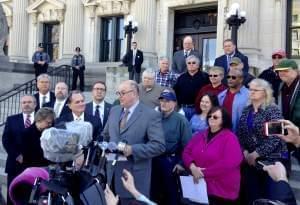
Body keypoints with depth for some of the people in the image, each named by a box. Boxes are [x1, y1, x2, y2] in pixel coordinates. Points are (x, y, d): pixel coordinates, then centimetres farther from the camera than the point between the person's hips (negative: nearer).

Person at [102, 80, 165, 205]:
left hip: (135, 176, -5)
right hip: (112, 173, 6)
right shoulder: (114, 110, 11)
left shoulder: (151, 115, -9)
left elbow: (159, 145, -16)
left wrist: (132, 149, -23)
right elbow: (106, 136, 23)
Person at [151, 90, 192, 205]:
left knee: (171, 191, 11)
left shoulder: (181, 120, -9)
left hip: (170, 161, -4)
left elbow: (187, 144, -11)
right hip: (154, 160, 5)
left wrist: (182, 163, -12)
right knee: (154, 191, 16)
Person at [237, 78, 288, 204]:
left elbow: (275, 138, -18)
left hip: (272, 159, -5)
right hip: (250, 160, 5)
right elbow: (240, 134, 8)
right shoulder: (246, 110, 8)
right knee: (251, 194, 9)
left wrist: (256, 154, -17)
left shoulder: (272, 110, -11)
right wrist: (245, 152, -7)